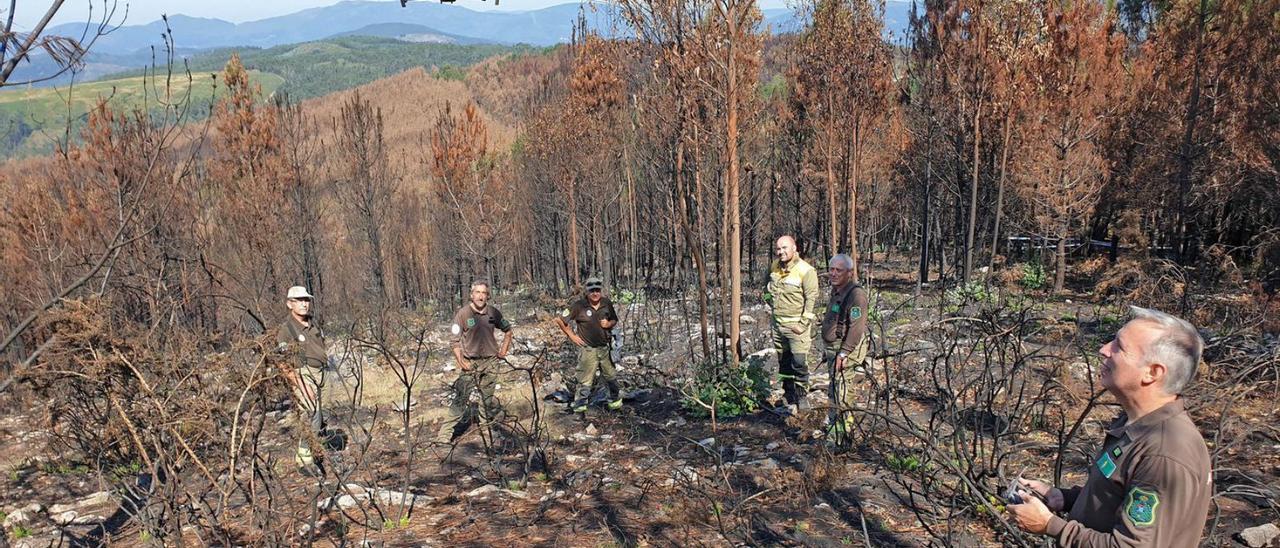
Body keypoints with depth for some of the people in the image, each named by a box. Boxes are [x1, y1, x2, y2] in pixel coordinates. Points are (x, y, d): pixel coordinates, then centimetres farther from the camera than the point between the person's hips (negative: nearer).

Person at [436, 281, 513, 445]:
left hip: (491, 361, 3)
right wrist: (460, 360, -14)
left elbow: (507, 330, 18)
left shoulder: (493, 312, 1)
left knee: (487, 397, 15)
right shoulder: (463, 313, -9)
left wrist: (504, 349, 10)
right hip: (471, 363, -3)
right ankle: (445, 433, -5)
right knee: (461, 398, -9)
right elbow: (455, 339, -6)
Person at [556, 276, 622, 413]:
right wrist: (571, 335, -6)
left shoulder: (607, 303, -1)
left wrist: (609, 324, -8)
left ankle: (615, 399, 39)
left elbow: (614, 320, 15)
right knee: (586, 381, -2)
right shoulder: (579, 306, -14)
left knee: (610, 376, 18)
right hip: (587, 349, -4)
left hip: (604, 348, 4)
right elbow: (560, 320, -8)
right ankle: (579, 406, 11)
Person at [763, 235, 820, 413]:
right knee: (783, 363, 12)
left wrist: (803, 324, -18)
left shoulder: (806, 270, -14)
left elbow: (811, 299, -16)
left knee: (799, 363, -11)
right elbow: (767, 287, 26)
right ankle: (789, 399, 24)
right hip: (778, 324, 7)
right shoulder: (774, 267, 7)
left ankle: (801, 396, 6)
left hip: (796, 325, -6)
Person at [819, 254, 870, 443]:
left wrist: (843, 353, -24)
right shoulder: (836, 290, 13)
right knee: (833, 390, 19)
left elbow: (856, 328, -23)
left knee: (840, 392, -9)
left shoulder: (856, 294, -19)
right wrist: (826, 348, 22)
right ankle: (831, 420, 32)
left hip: (847, 349, -10)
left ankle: (839, 433, -4)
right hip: (833, 347, 10)